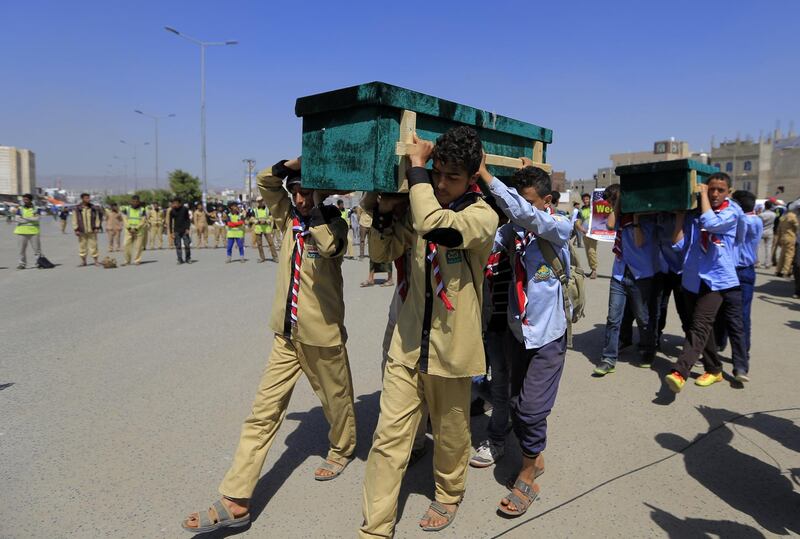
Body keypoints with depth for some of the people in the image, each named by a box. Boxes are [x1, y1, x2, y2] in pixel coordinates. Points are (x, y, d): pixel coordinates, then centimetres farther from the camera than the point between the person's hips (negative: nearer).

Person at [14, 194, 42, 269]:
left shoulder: (35, 208, 3)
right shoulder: (20, 209, 6)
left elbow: (36, 218, -11)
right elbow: (17, 219, -6)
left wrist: (25, 218, -12)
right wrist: (30, 220, -12)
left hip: (34, 231, -2)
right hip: (22, 231, 2)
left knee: (36, 248, 0)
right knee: (22, 249, 6)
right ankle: (22, 263, 13)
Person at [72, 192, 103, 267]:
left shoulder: (93, 208, 4)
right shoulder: (77, 209, 0)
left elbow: (97, 218, 8)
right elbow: (74, 220, 1)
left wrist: (97, 227, 0)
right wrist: (76, 230, -4)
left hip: (92, 231, 0)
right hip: (82, 232, 0)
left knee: (93, 245, 0)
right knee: (82, 246, 6)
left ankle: (96, 260, 6)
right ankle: (83, 261, 16)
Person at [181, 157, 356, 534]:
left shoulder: (334, 223, -6)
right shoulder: (289, 217, 8)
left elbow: (330, 247, -28)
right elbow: (266, 181, 4)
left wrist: (316, 205, -20)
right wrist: (301, 160, -5)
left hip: (322, 335, -4)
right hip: (286, 335, 5)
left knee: (336, 399, 16)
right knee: (263, 413, 2)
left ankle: (342, 450, 45)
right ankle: (235, 502, 6)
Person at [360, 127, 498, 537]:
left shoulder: (483, 215, -12)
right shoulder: (419, 208, 5)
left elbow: (434, 226, -33)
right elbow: (382, 253, 11)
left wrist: (415, 167, -22)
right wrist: (385, 209, -4)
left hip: (451, 346, -3)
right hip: (408, 343, 4)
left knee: (450, 434, 16)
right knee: (388, 436, 4)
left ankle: (448, 495, 43)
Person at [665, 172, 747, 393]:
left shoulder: (732, 211, -3)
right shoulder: (693, 213, 5)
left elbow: (710, 223, -24)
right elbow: (678, 244, -2)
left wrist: (702, 194, -11)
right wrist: (681, 211, -3)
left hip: (716, 279, -4)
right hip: (693, 278, 5)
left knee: (700, 326, -17)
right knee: (704, 327, 15)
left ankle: (679, 372, -26)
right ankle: (713, 370, 30)